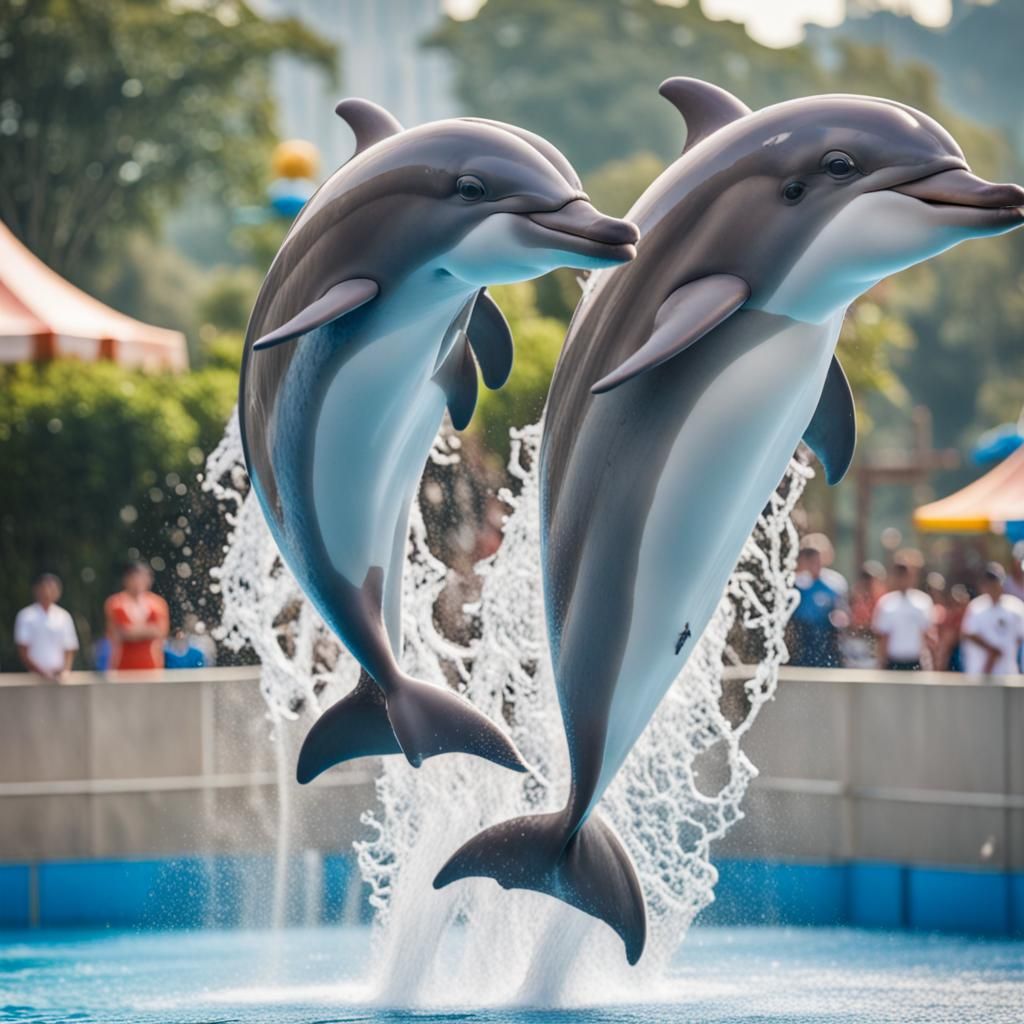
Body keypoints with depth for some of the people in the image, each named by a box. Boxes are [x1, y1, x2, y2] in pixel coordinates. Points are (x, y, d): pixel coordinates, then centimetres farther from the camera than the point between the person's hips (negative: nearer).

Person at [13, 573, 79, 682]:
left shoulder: (64, 616, 7)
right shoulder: (26, 616, -1)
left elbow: (69, 649, 9)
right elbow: (22, 651, -3)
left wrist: (65, 670, -10)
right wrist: (41, 672, -13)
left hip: (59, 676, 2)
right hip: (35, 677, -2)